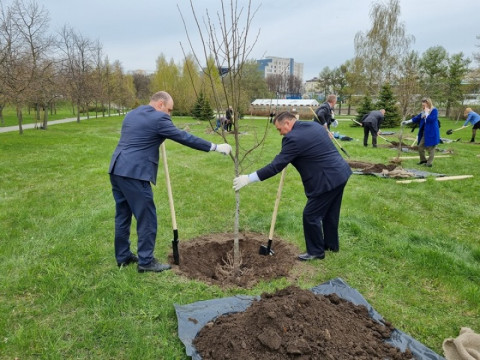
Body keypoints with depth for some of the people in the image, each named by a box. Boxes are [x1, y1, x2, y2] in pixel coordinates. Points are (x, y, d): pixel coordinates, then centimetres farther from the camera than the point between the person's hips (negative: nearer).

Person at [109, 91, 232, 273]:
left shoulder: (131, 114, 19)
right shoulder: (158, 118, -7)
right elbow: (184, 137, -9)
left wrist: (166, 141, 33)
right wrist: (215, 147, -5)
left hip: (117, 170, 9)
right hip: (134, 173, -9)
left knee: (122, 215, 17)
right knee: (146, 217, 1)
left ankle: (123, 256, 29)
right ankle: (146, 261, 10)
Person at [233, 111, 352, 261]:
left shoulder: (293, 138, -19)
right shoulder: (314, 125, 10)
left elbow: (276, 166, -20)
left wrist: (248, 178, -18)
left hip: (327, 180, -10)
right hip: (340, 173, 10)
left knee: (311, 215, 4)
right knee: (330, 213, 23)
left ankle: (316, 251, 19)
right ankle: (331, 244, 39)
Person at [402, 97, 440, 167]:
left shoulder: (434, 110, -12)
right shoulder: (424, 112, 12)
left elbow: (430, 119, -24)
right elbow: (417, 118, 18)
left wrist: (426, 113, -17)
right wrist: (407, 121, 14)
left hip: (432, 133, -8)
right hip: (424, 133, 8)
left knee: (431, 148, -1)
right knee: (420, 146, 10)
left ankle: (430, 163, 8)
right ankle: (423, 160, 25)